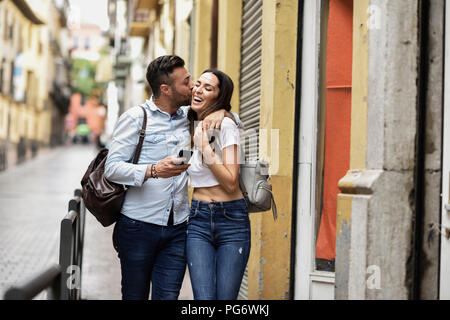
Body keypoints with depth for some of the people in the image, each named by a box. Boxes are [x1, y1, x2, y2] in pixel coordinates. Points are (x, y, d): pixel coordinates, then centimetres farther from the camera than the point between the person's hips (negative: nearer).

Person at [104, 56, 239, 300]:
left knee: (168, 296, -2)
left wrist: (221, 113, -1)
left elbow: (236, 122, 23)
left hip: (177, 228, 4)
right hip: (139, 226, -4)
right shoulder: (135, 118, -3)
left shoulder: (189, 116, 12)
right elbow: (112, 167, -10)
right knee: (135, 296, 4)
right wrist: (153, 171, -26)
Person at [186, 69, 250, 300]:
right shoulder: (190, 127, 10)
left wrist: (205, 147, -16)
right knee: (204, 298, -7)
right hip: (199, 220, 4)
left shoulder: (226, 125, -8)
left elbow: (231, 183, -15)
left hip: (232, 220, -4)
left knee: (226, 298, -4)